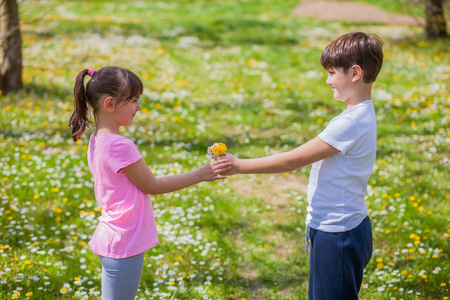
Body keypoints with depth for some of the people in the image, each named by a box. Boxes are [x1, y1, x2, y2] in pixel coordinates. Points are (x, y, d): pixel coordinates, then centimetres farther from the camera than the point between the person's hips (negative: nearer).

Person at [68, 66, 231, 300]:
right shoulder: (120, 146, -22)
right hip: (124, 245, -9)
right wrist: (200, 175, -9)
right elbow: (151, 186, -13)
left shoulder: (97, 142, 7)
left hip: (110, 238, 9)